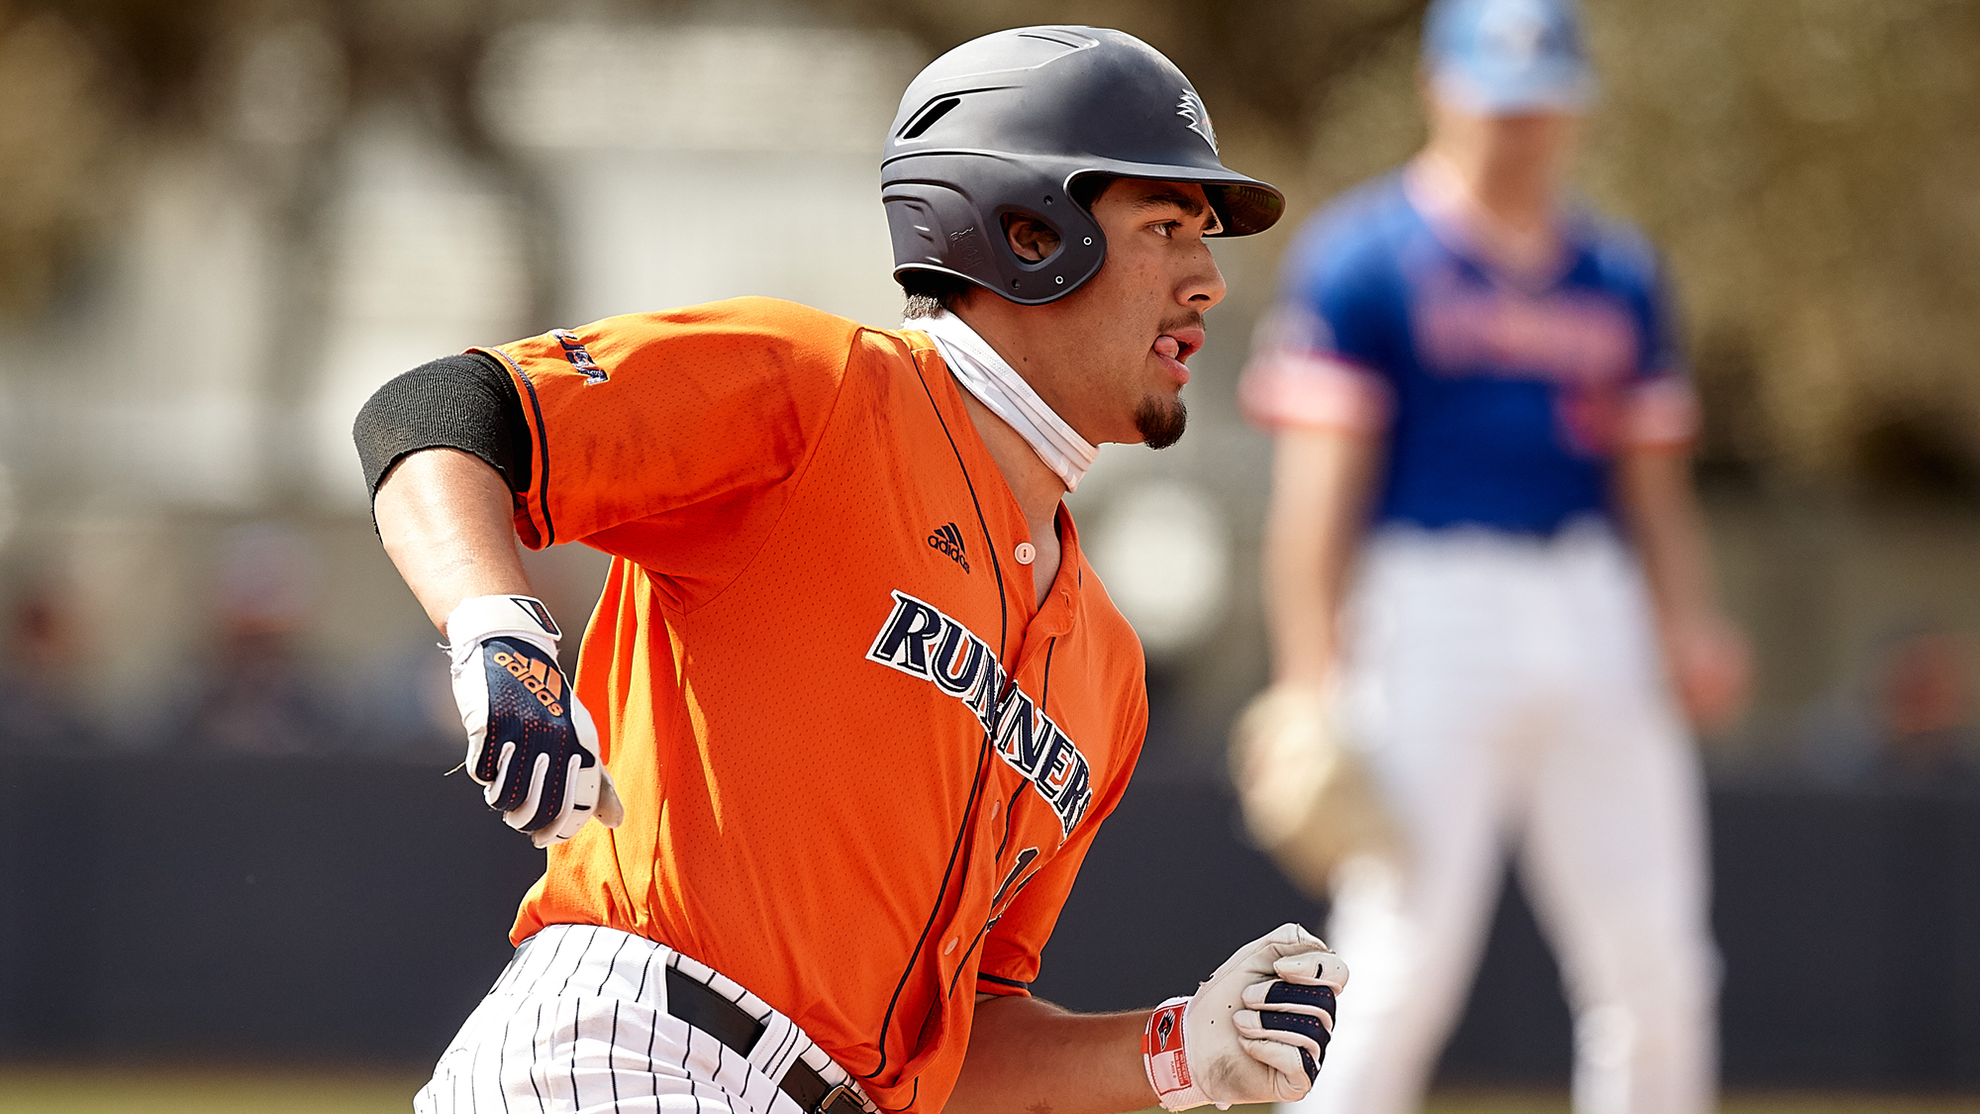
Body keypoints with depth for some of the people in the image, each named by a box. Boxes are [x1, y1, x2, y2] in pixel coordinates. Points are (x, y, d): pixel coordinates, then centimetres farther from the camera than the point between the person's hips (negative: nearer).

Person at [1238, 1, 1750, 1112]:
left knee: (1661, 976, 3)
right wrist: (1311, 684, -14)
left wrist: (1690, 625, 0)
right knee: (1403, 968, -12)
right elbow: (1317, 489, -6)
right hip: (1430, 611, -5)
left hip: (1599, 624, 5)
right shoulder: (1359, 259, -1)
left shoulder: (1619, 274, 16)